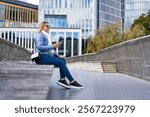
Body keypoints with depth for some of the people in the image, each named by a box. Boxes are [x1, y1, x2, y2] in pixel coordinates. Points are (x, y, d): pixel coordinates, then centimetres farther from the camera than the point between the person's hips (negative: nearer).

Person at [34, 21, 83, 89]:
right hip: (41, 57, -9)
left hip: (47, 55, 9)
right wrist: (53, 46, -23)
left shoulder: (46, 36, 23)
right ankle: (72, 82, -17)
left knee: (63, 60, -10)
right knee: (61, 62, -21)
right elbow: (40, 47, -21)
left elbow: (50, 50, 23)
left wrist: (58, 55, 10)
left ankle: (62, 80, -18)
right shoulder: (40, 35, -5)